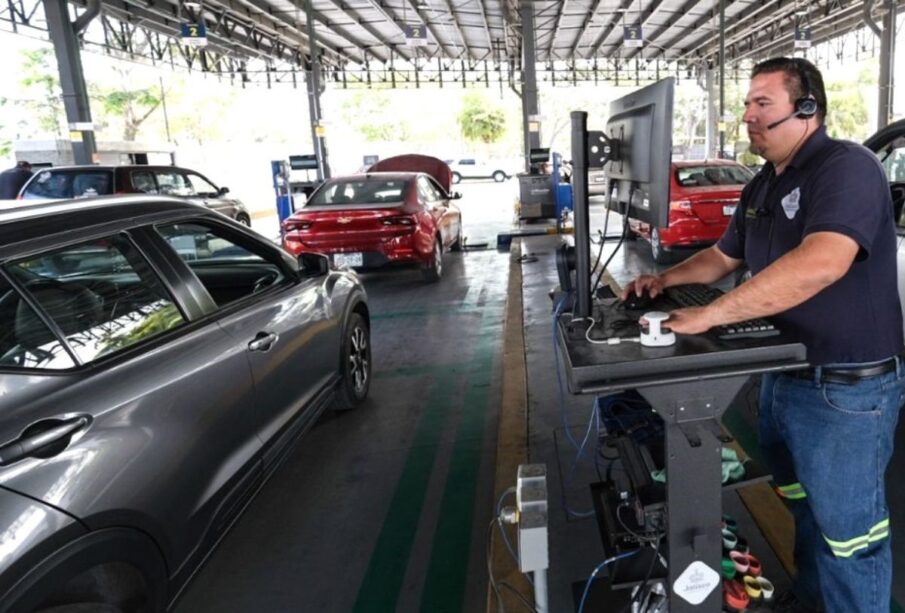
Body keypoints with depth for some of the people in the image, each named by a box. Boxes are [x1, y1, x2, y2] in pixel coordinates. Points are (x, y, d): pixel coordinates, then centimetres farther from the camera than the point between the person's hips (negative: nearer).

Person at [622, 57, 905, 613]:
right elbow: (723, 257, 22)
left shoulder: (846, 167, -20)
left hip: (846, 389, -9)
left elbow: (820, 263, -37)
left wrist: (709, 315, -34)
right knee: (803, 506, 25)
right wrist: (667, 279, 4)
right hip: (782, 376, 9)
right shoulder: (762, 187, 9)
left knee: (848, 528, 8)